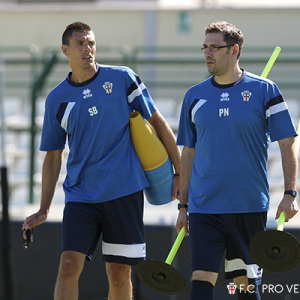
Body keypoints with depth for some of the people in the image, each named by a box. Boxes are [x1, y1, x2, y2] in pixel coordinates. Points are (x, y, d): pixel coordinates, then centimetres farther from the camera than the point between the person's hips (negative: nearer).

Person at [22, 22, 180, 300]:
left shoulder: (122, 78, 0)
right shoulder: (56, 99, 6)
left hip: (124, 191, -1)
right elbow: (53, 156, 13)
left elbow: (157, 122, 7)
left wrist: (180, 172, 5)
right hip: (80, 194, 1)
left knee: (119, 274, 2)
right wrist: (44, 209, 8)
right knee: (68, 266, -14)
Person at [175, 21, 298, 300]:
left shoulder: (264, 90, -1)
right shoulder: (194, 96, 8)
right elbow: (188, 154, 13)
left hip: (250, 207, -2)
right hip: (204, 208, 2)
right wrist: (183, 205, 11)